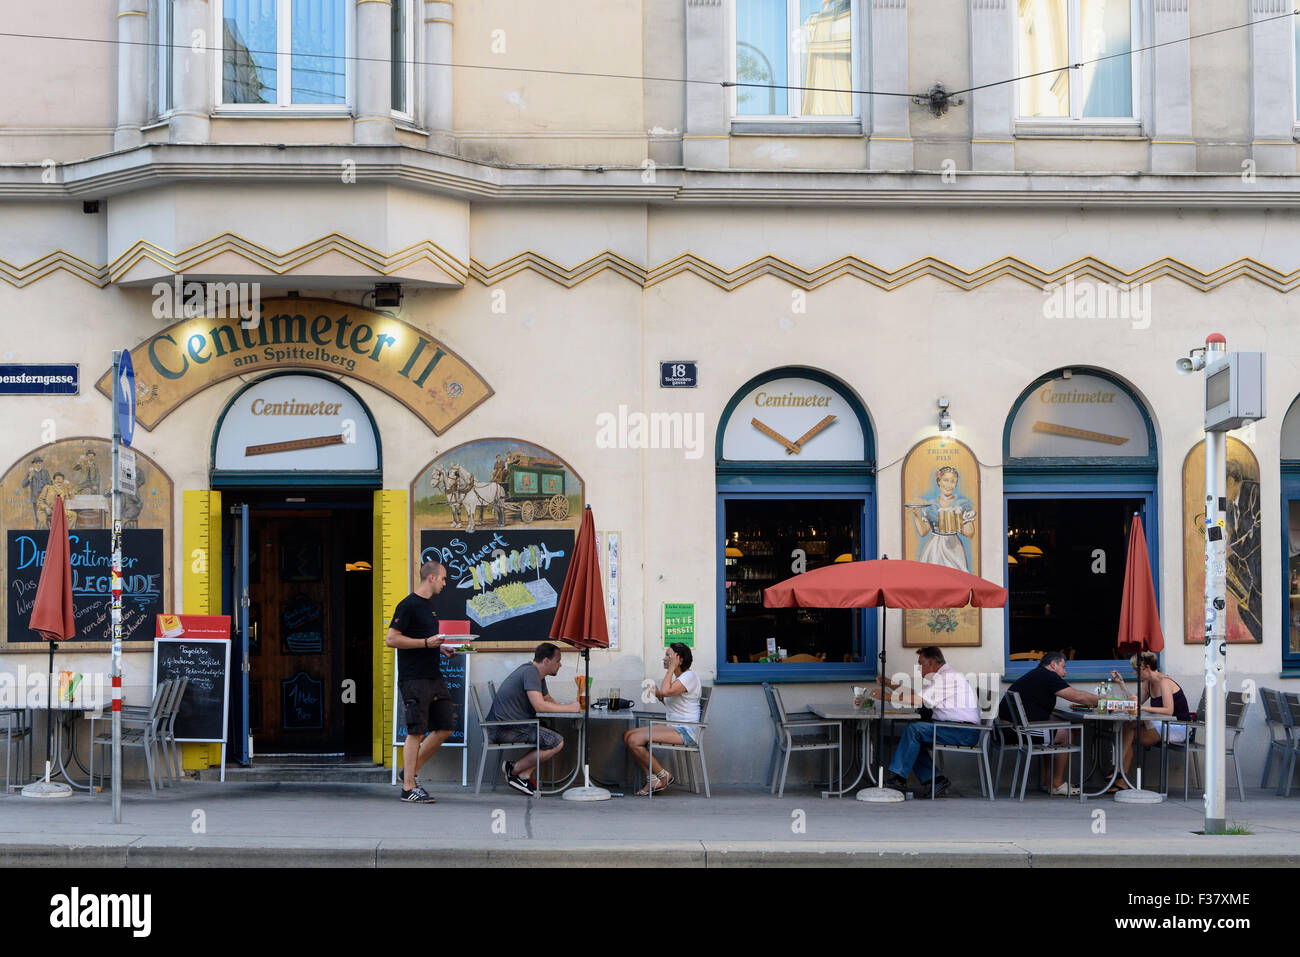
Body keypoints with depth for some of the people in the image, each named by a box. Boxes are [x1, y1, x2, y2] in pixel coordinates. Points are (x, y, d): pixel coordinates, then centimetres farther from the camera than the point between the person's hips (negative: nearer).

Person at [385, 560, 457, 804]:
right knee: (416, 731, -7)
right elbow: (391, 639, -16)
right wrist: (426, 642, -18)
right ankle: (409, 788, -2)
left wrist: (440, 647, 12)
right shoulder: (408, 605, -10)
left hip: (434, 677, 9)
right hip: (414, 679, -9)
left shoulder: (429, 605, 18)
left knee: (445, 727, 7)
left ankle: (411, 772, 19)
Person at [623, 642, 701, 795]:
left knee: (635, 740, -20)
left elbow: (666, 691, -27)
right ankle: (652, 779, -4)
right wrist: (658, 695, 11)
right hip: (672, 726, 10)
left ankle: (663, 776, -4)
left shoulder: (690, 676, -12)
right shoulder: (675, 677, 18)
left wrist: (672, 667, -17)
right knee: (628, 736, -3)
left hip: (685, 731, -10)